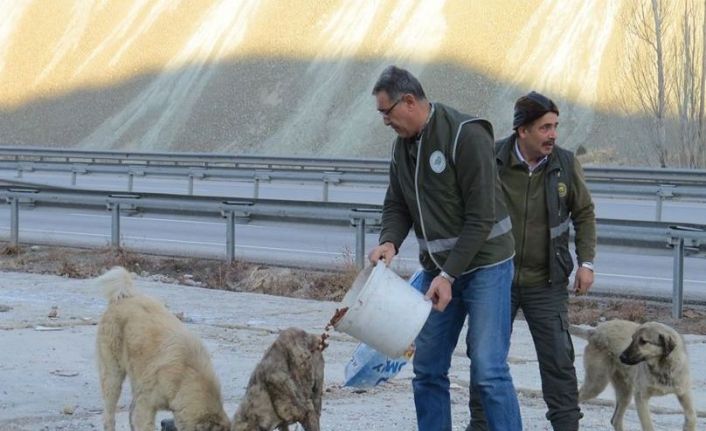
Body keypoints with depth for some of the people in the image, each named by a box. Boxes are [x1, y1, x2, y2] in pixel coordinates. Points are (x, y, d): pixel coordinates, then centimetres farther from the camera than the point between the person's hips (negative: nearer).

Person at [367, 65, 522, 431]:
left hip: (484, 264, -7)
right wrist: (389, 241, -11)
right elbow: (397, 206, 12)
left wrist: (449, 275, -21)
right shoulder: (403, 144, 6)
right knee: (427, 370, 8)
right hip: (436, 269, 8)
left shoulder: (466, 136, -19)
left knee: (488, 370, -11)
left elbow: (481, 216, -20)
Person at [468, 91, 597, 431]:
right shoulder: (492, 160, -12)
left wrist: (586, 262, 0)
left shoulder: (565, 164, -7)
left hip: (546, 283, 0)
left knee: (558, 358, -1)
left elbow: (584, 214, 7)